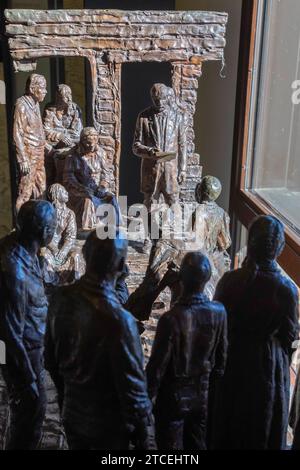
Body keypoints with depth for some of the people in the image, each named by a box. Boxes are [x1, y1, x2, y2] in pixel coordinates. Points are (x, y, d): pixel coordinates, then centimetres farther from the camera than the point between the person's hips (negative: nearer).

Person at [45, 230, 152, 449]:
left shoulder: (62, 299, -11)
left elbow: (51, 359, 3)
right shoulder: (119, 320, -32)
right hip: (107, 424, -5)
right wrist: (141, 433, -7)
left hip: (72, 413, 6)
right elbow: (132, 384, -23)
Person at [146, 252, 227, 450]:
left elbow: (157, 365, -19)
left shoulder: (171, 318, -26)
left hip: (173, 397, -4)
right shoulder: (219, 312, -12)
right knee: (197, 445, 21)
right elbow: (221, 356, 0)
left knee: (171, 446, 13)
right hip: (202, 395, 4)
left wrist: (147, 397, -5)